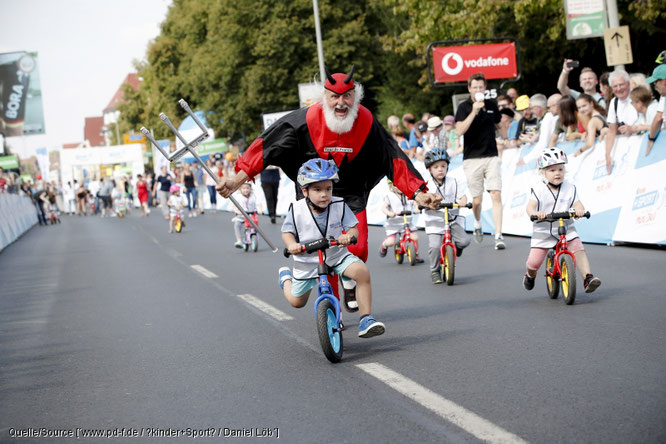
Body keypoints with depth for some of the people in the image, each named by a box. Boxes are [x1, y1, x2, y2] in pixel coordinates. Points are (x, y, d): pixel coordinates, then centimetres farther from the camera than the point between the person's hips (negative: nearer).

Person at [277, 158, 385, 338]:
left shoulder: (339, 205, -14)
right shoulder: (297, 210, -15)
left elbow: (353, 228, -11)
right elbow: (287, 231, -4)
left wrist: (348, 236, -35)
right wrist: (291, 244, -27)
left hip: (337, 255, 0)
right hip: (307, 260, 0)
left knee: (362, 272, -29)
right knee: (297, 301, 12)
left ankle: (366, 319, -22)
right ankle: (286, 277, 48)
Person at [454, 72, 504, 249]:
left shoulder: (491, 105, 7)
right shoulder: (464, 107, -4)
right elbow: (459, 130, -19)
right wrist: (474, 111, -24)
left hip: (491, 157, 2)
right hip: (472, 158, -2)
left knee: (496, 195, -11)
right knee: (477, 199, 5)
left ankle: (498, 236, -12)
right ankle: (477, 224, 38)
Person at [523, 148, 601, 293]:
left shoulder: (570, 188, -1)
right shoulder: (538, 189, -10)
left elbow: (577, 204, -8)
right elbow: (530, 206, -20)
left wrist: (580, 210, -33)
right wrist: (535, 213, -43)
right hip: (543, 230, -2)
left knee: (579, 249, -19)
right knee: (534, 261, -5)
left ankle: (587, 277, -18)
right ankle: (530, 275, 29)